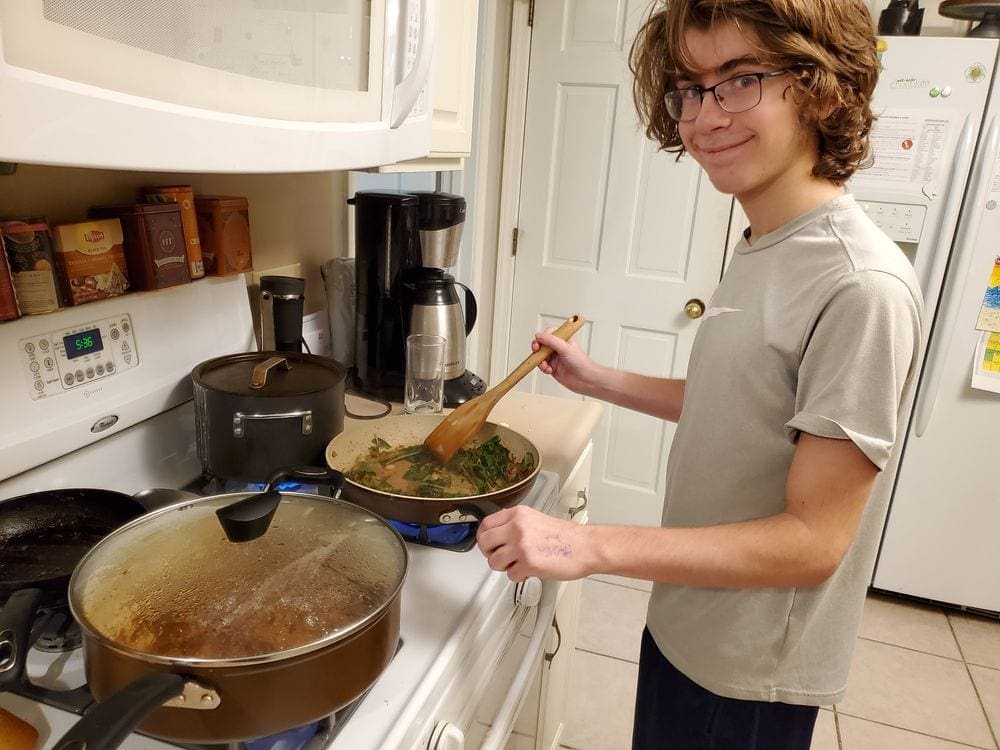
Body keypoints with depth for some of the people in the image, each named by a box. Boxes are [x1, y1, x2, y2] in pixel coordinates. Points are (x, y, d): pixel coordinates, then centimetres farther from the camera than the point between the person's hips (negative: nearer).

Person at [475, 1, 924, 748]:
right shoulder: (761, 251, -1)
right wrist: (596, 379, 5)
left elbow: (813, 540, -25)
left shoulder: (862, 286, -27)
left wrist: (592, 546, -31)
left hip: (752, 677, -7)